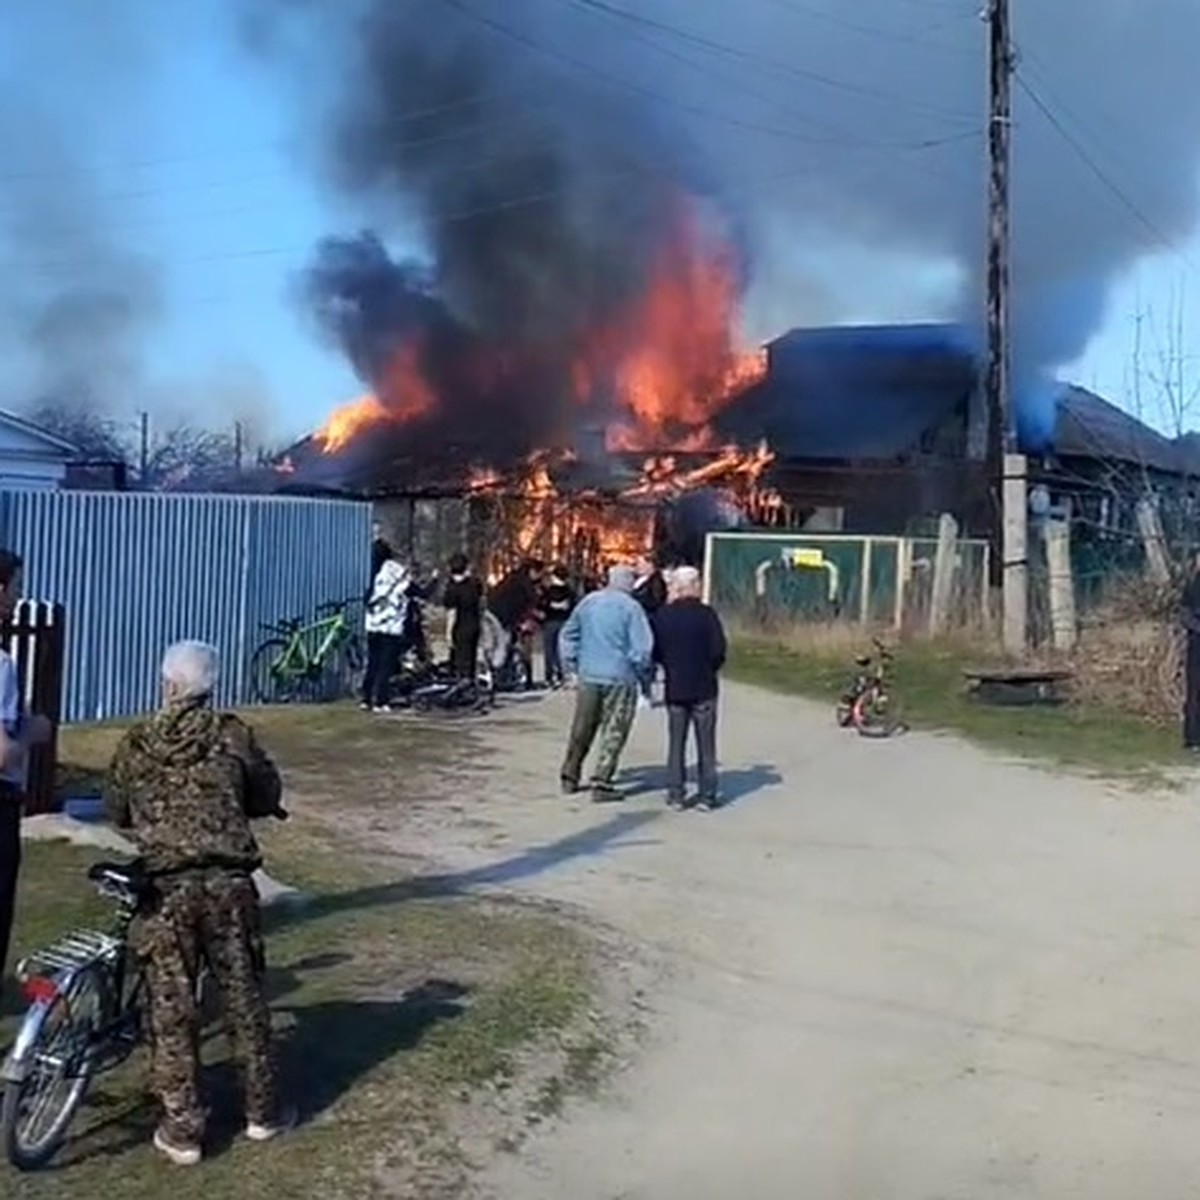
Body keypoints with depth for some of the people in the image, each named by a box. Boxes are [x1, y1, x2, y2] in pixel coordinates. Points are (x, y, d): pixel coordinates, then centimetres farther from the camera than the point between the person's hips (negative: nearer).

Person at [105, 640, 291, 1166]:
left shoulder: (135, 744, 2)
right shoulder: (233, 735, 1)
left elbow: (116, 813, 13)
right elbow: (268, 796, 11)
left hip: (166, 887, 0)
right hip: (228, 882, 1)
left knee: (171, 1008, 8)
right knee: (243, 997, 12)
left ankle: (182, 1130, 12)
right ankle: (263, 1112, 23)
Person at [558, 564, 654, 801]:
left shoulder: (588, 602, 5)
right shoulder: (631, 607, -11)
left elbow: (567, 635, 12)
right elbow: (642, 647, -14)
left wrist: (571, 664, 20)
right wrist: (643, 672, 1)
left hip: (588, 675, 5)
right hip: (620, 678, -5)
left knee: (582, 728, 16)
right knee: (613, 732, 3)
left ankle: (569, 777, 24)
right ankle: (601, 782, 1)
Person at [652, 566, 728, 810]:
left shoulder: (662, 615, -3)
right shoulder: (706, 614, -12)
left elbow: (654, 652, 0)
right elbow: (718, 650, -13)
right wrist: (709, 669, 6)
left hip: (674, 688, 3)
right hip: (703, 688, -2)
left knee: (676, 742, 10)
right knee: (705, 744, 6)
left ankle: (676, 793, 11)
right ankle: (707, 794, 8)